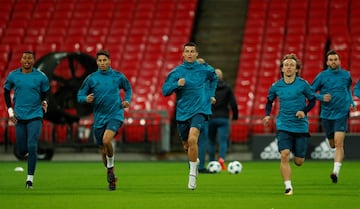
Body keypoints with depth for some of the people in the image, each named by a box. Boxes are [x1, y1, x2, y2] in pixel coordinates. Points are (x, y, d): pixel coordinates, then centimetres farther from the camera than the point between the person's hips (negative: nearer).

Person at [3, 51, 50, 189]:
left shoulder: (41, 77, -2)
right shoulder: (13, 76, 1)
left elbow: (45, 93, 11)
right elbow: (6, 92, 15)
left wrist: (44, 103, -10)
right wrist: (10, 110, 6)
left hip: (35, 116, -2)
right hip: (19, 117, 2)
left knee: (32, 147, -15)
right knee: (21, 151, 1)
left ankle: (30, 178, -7)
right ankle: (27, 154, 39)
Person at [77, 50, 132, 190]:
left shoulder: (118, 76, 2)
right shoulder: (91, 78, 0)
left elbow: (128, 88, 20)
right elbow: (80, 96, 4)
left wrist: (127, 100, 3)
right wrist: (86, 99, -18)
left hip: (115, 115, -2)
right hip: (99, 118, 2)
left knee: (106, 140, -29)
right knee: (103, 151, 7)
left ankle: (110, 167, -5)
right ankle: (112, 178, 27)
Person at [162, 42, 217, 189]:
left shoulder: (205, 70, 1)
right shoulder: (176, 72, -2)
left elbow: (214, 78, 24)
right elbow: (165, 91, -7)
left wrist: (211, 95, 16)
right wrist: (177, 84, -24)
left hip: (200, 111, -2)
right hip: (182, 113, 2)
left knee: (192, 139, -25)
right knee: (186, 145, 12)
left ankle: (192, 174, -17)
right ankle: (194, 163, 45)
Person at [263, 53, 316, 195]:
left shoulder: (303, 84, -5)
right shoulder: (276, 86, 1)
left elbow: (312, 100, 6)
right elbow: (270, 101, 18)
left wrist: (304, 111, -12)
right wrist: (267, 115, 1)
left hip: (301, 126, 0)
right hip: (283, 126, 0)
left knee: (299, 161, 5)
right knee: (284, 155, -18)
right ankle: (288, 186, -11)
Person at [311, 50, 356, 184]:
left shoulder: (346, 75, 4)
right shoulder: (321, 76, -1)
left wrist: (351, 103, 14)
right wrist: (321, 97, -14)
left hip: (342, 114, -1)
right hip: (326, 114, 1)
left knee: (339, 143, -17)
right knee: (332, 144, 12)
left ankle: (336, 172, -22)